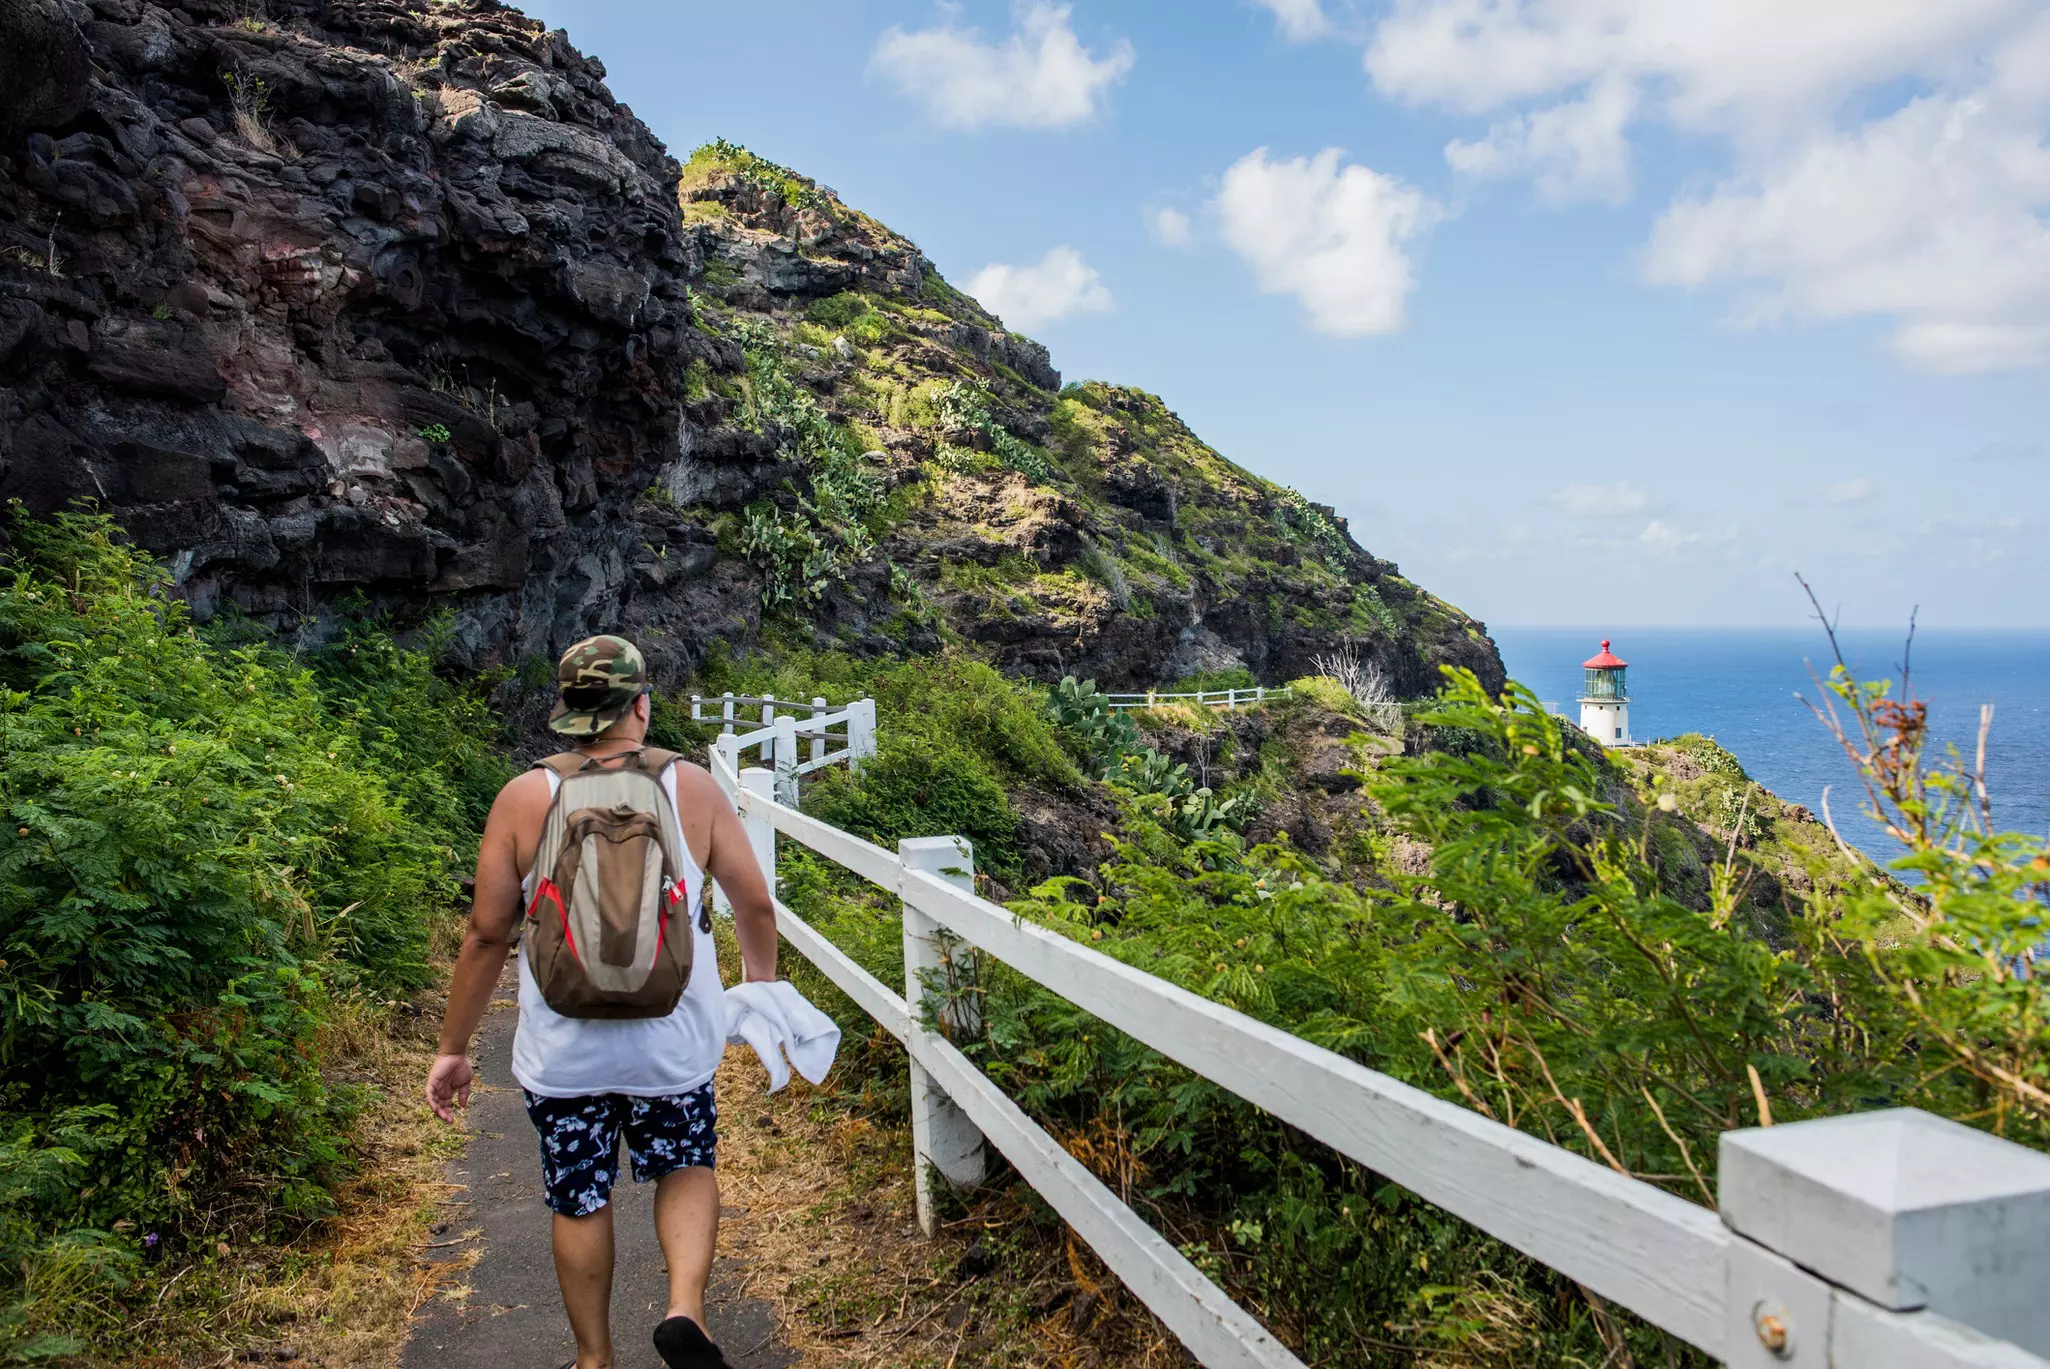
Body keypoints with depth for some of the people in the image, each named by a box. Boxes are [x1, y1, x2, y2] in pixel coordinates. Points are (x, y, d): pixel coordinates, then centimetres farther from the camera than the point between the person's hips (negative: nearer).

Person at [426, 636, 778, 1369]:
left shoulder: (524, 798, -9)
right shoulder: (693, 788, -8)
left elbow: (486, 934, -6)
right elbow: (755, 903, 0)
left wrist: (453, 1048, 5)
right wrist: (763, 979, 20)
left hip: (563, 1053, 0)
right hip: (674, 1042, 0)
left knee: (579, 1200, 19)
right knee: (687, 1168, 23)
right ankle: (685, 1310, 4)